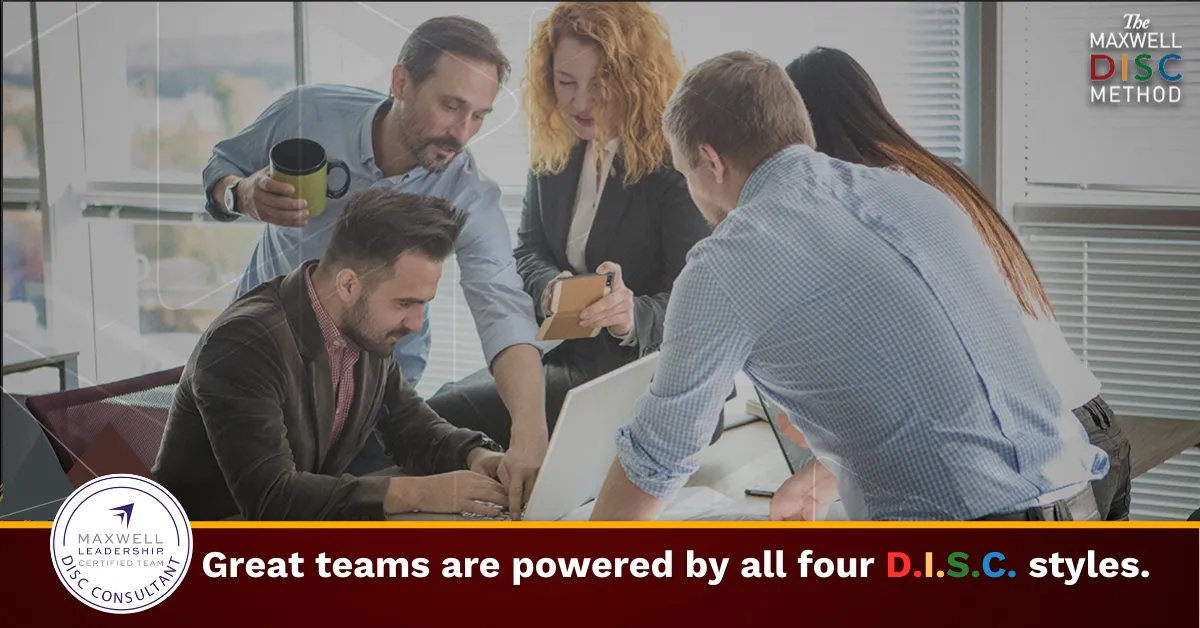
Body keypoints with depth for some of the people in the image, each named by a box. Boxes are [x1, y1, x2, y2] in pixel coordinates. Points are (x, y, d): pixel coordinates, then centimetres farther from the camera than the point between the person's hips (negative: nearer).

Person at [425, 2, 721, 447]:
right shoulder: (554, 152, 7)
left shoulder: (677, 164, -14)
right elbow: (528, 253, 10)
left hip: (645, 370, -7)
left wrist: (633, 315, -39)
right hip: (565, 354, 7)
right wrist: (553, 288, -14)